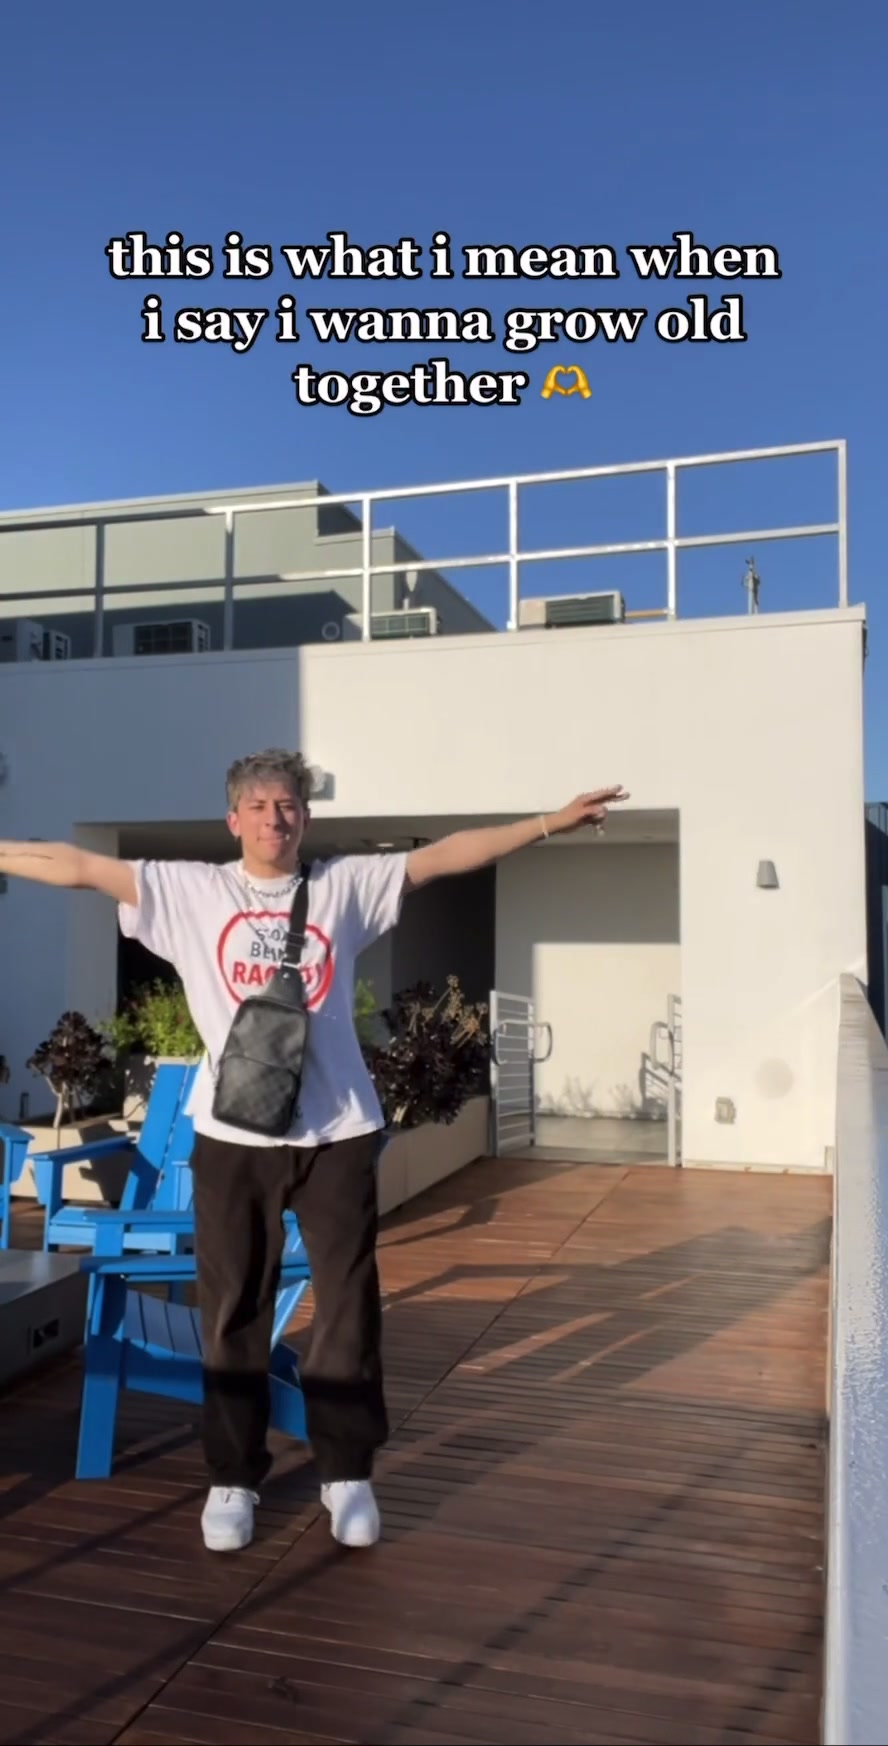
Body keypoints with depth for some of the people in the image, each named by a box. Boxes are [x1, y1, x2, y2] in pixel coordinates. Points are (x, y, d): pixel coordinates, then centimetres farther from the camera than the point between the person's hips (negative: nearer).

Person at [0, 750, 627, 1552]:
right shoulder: (189, 889, 1)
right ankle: (233, 1477, 27)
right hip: (232, 1134, 0)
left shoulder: (349, 885, 3)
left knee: (348, 1305, 9)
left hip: (338, 1130, 1)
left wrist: (551, 822, -3)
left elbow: (447, 855, 0)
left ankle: (347, 1471, 27)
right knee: (233, 1311, 10)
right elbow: (77, 865, -1)